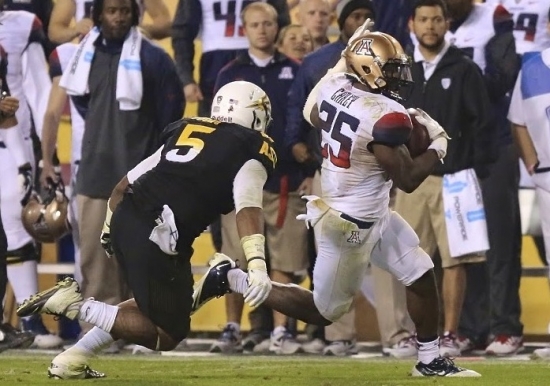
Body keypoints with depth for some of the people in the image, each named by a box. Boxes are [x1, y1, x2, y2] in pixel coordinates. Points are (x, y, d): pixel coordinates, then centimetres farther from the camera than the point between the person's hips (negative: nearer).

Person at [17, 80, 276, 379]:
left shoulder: (185, 130, 23)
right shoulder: (252, 150, 3)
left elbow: (125, 184, 25)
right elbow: (248, 207, -15)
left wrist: (110, 229, 37)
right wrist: (257, 263, -25)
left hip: (125, 220, 8)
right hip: (157, 239, -8)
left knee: (174, 305, 25)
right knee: (167, 334, 4)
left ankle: (72, 358, 17)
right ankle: (74, 304, -7)